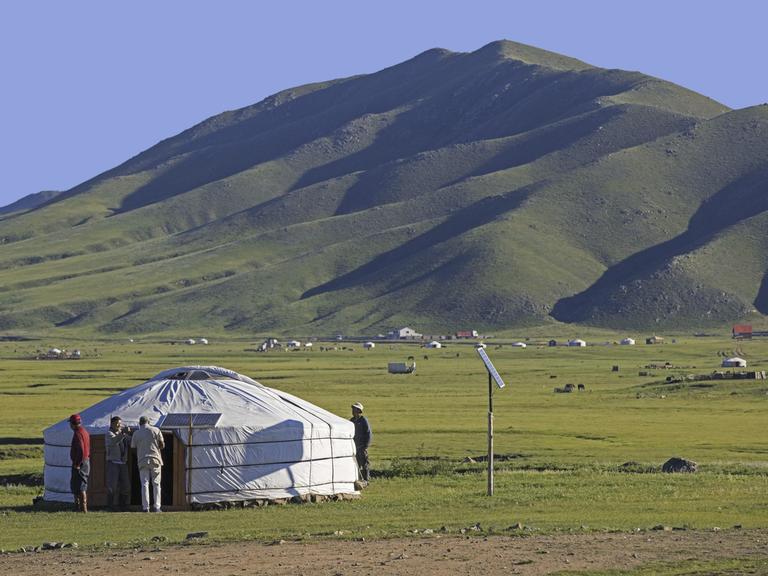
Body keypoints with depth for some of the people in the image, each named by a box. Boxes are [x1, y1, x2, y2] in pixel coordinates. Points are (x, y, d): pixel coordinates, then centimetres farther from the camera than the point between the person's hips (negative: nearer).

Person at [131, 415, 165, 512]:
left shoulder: (136, 433, 3)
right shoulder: (156, 430, 2)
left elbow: (132, 447, 7)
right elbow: (162, 445, 3)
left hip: (142, 461, 0)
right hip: (155, 459, 0)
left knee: (144, 484, 1)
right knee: (156, 484, 5)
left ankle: (145, 507, -6)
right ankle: (156, 506, -2)